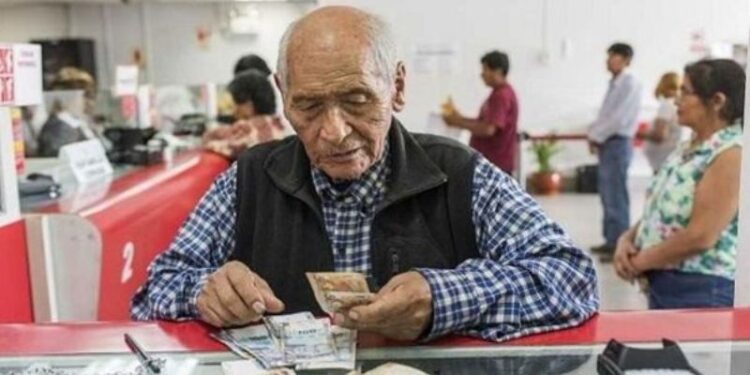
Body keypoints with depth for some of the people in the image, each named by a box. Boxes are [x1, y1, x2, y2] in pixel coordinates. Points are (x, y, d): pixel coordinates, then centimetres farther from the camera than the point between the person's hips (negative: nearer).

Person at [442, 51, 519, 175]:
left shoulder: (502, 95, -18)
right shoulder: (499, 93, 15)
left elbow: (488, 129, -26)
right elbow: (485, 122, 20)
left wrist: (459, 123, -16)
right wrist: (460, 118, 8)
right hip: (488, 161, 10)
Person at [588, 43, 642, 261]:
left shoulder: (630, 84, -12)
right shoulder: (614, 84, 15)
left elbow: (619, 119, -18)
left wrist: (596, 136, -10)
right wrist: (594, 135, 3)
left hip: (618, 144, -9)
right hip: (607, 144, 9)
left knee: (616, 196, -6)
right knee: (607, 194, 13)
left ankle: (621, 245, -1)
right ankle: (611, 240, 21)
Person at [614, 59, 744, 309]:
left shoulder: (731, 154, -16)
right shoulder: (689, 148, 12)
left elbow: (700, 237, -23)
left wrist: (640, 261, -13)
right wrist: (628, 239, -3)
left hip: (702, 291, -8)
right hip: (663, 282, 8)